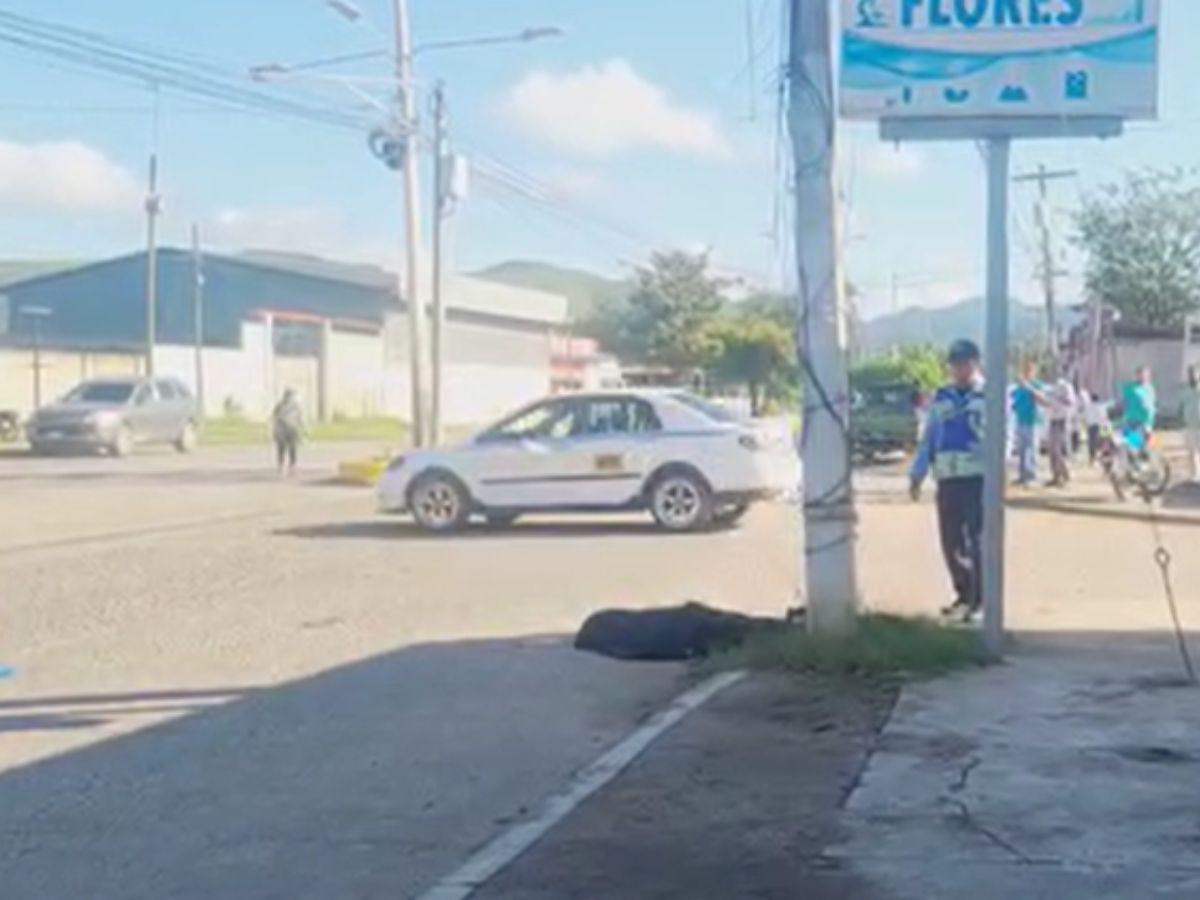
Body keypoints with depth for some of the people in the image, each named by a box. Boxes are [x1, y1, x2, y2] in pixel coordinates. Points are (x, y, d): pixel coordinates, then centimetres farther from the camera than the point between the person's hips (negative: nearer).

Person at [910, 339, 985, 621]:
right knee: (951, 542, 10)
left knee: (977, 541, -5)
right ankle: (964, 593, 27)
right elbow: (927, 439, 16)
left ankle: (979, 601, 1)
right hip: (947, 480, 5)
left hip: (979, 478, -5)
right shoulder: (941, 398, 14)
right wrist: (917, 474, 11)